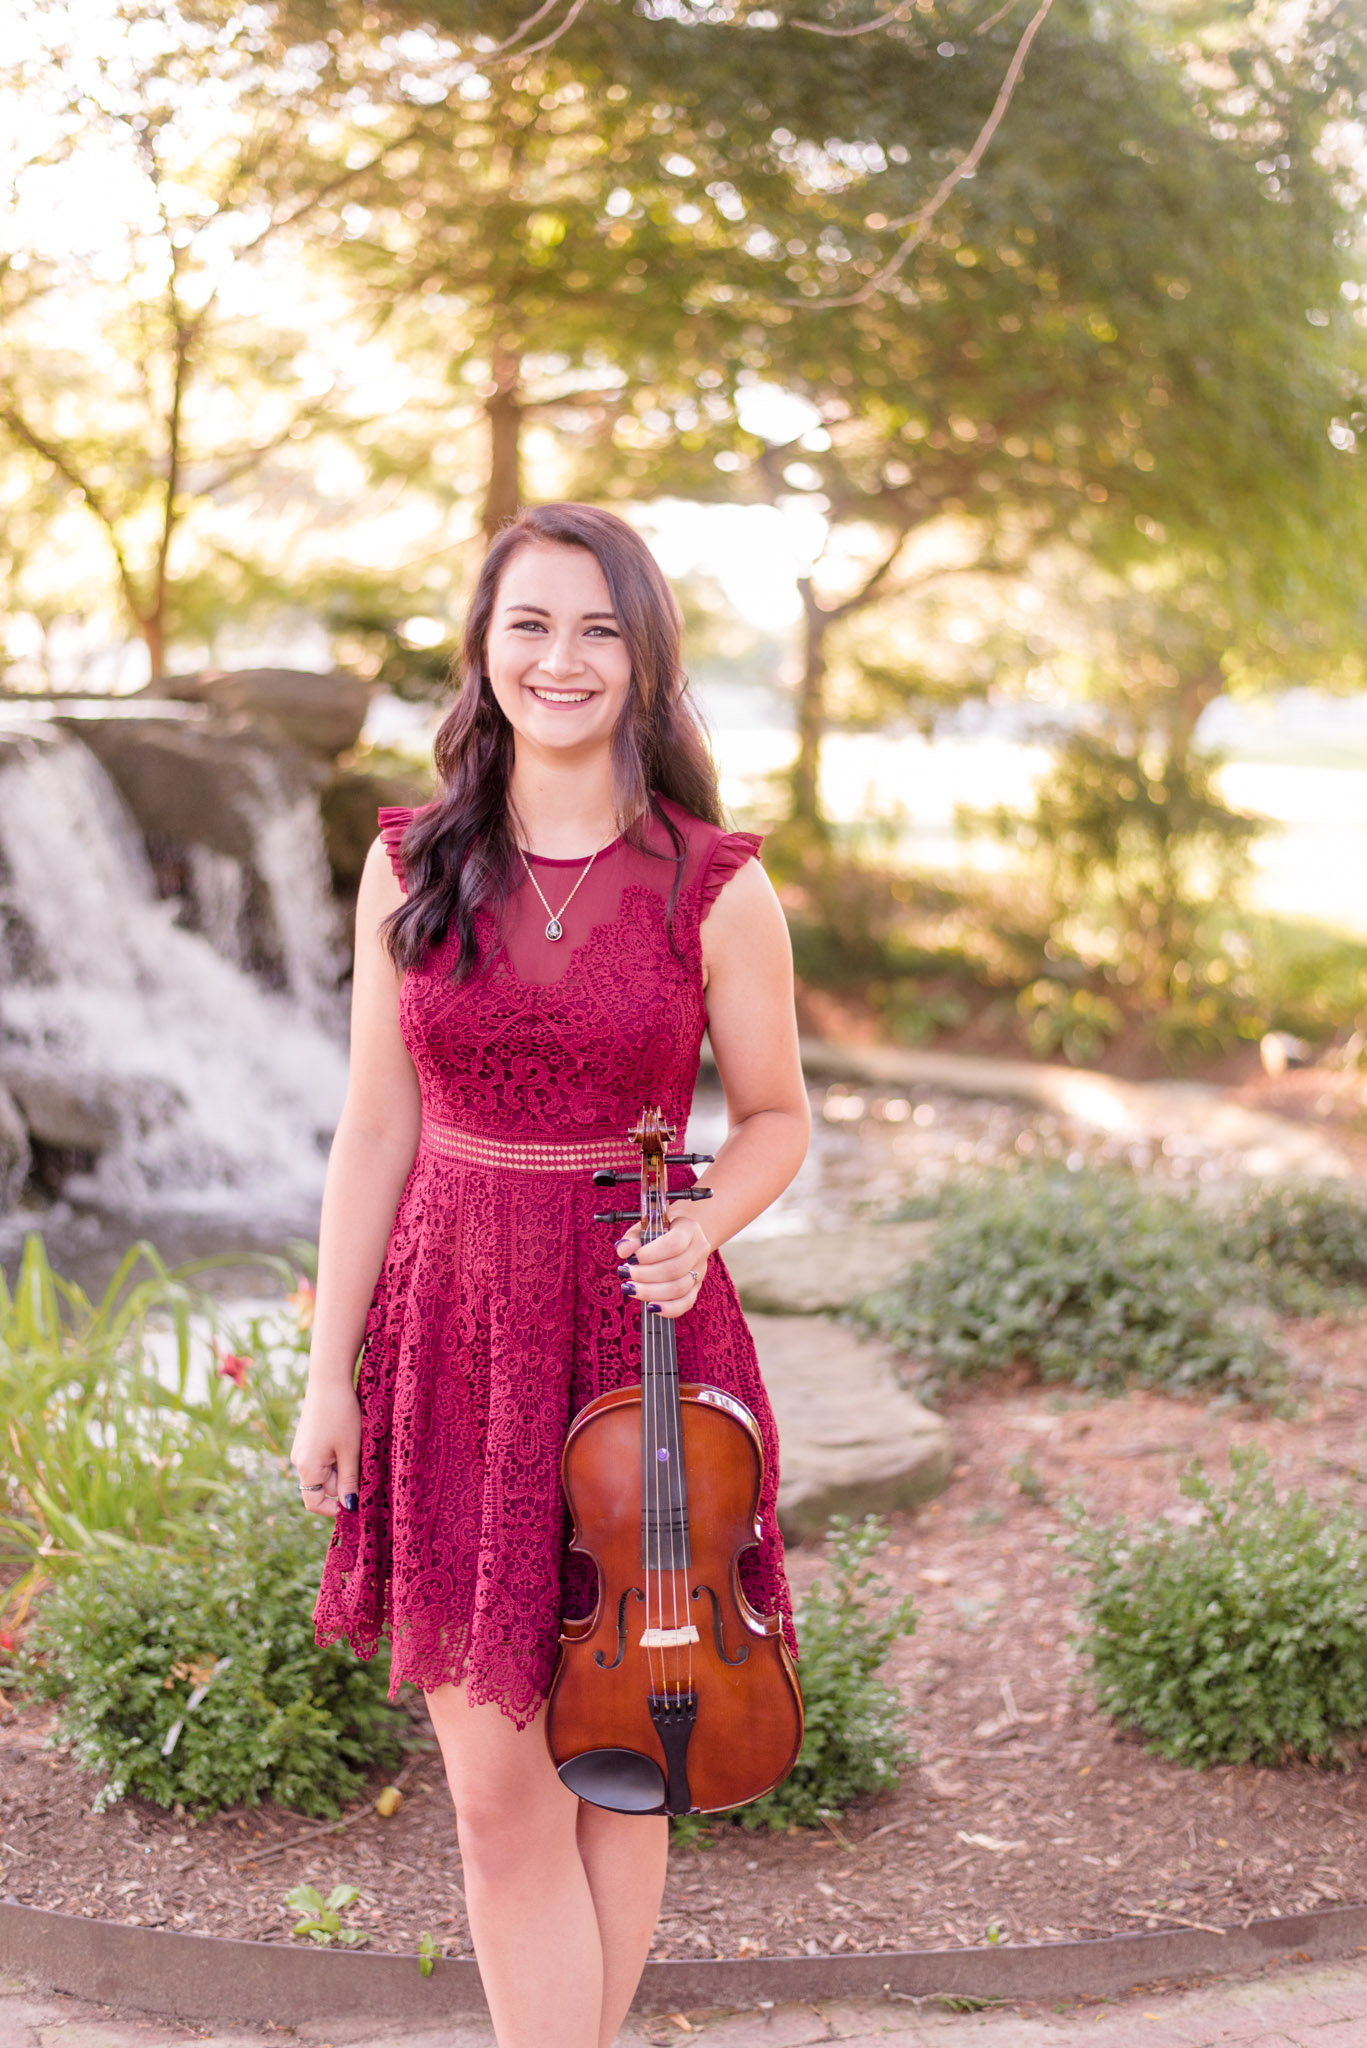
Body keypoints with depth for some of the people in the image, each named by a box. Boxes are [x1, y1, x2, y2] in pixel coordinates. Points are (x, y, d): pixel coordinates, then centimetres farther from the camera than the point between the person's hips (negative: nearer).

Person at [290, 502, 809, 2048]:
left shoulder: (716, 886, -5)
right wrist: (327, 1374, 3)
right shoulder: (412, 866, 1)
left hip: (639, 1337, -1)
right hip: (456, 1336, 1)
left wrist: (700, 1226, -15)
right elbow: (376, 1132, 4)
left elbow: (773, 1120, 6)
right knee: (499, 1793, 3)